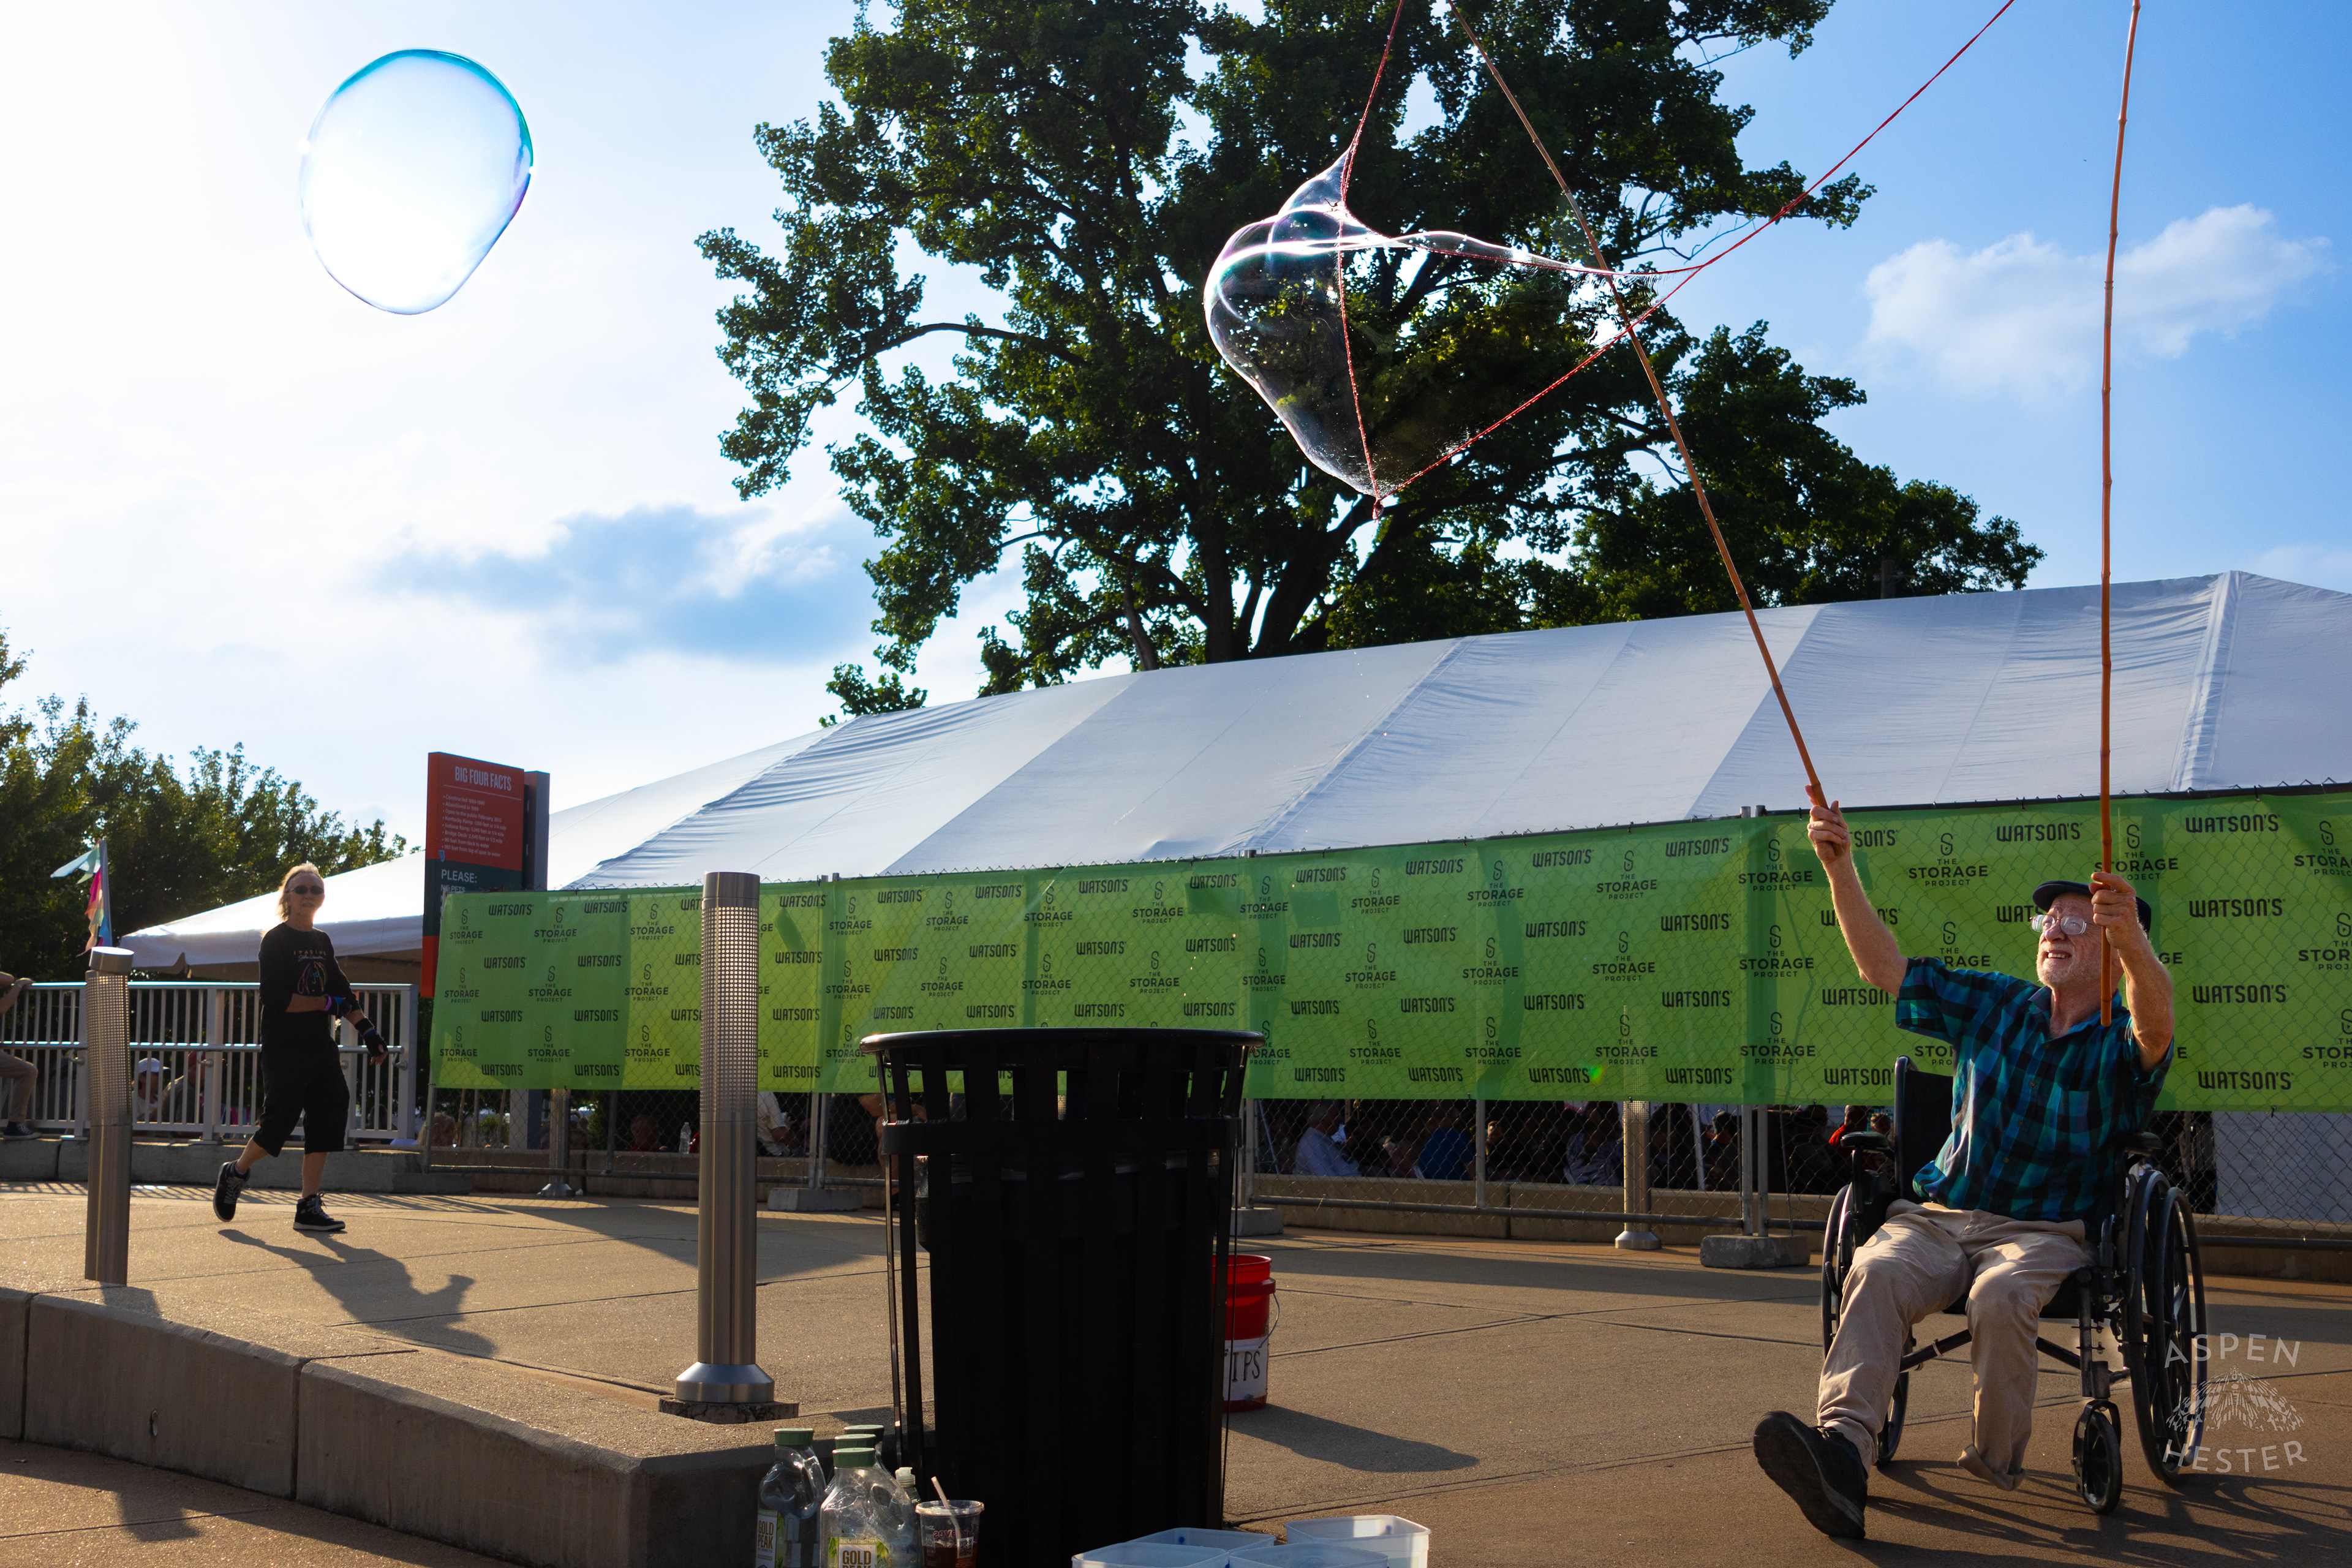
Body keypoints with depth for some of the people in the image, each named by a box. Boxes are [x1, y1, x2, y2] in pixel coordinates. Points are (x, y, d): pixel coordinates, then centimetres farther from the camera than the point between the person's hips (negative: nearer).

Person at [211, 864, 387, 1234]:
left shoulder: (322, 942, 15)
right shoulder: (276, 940, -6)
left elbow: (341, 991, 18)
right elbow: (278, 999, -15)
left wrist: (367, 1028, 6)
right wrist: (329, 1003, -12)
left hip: (320, 1048, 7)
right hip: (283, 1048, -7)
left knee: (329, 1115, -3)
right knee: (280, 1119, -11)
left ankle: (309, 1207, 1)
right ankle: (235, 1173, 17)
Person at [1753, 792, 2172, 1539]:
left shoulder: (2121, 1042, 1)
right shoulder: (1993, 1005, 15)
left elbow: (2155, 1026, -25)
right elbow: (1884, 966, 12)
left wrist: (2132, 940, -47)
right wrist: (1840, 871, -2)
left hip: (2045, 1230, -3)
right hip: (1938, 1213, 3)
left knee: (2002, 1292, -38)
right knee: (1876, 1272, -31)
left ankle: (1995, 1463, -16)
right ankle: (1841, 1452, -51)